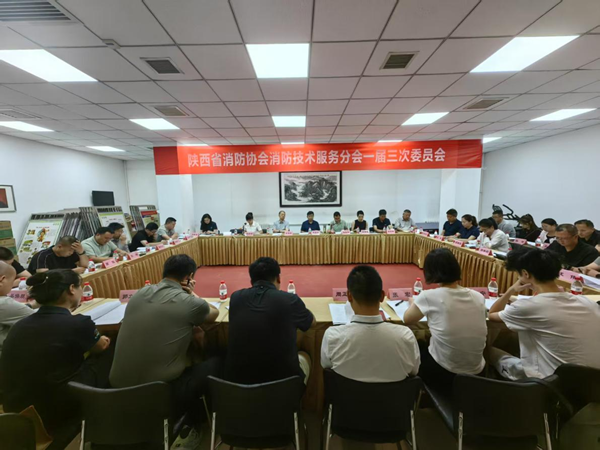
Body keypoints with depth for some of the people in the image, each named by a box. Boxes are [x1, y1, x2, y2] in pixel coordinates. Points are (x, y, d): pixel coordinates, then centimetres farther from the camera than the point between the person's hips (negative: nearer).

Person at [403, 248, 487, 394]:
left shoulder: (429, 296, -19)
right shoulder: (478, 297, -5)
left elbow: (407, 320, -3)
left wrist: (413, 303, 16)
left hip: (443, 375, -5)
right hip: (476, 374, 5)